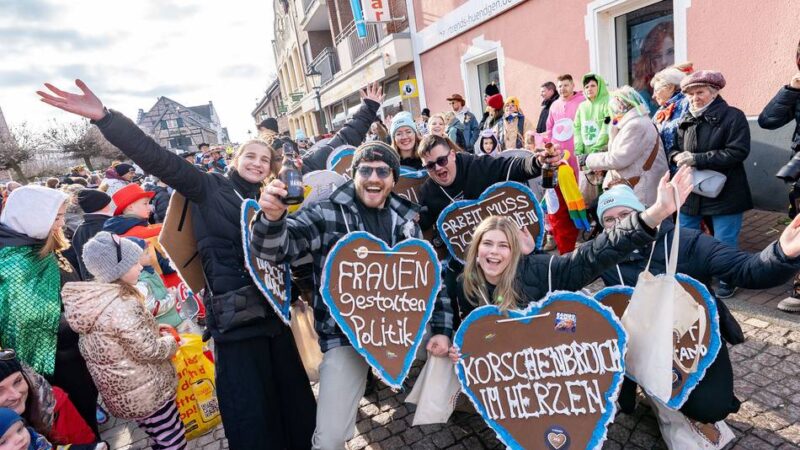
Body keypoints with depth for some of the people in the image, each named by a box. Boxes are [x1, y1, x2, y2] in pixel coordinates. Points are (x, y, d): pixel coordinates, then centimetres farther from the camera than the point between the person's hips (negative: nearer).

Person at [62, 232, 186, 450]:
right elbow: (150, 350, -24)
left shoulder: (92, 298, 0)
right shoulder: (121, 305, -28)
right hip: (146, 392, -9)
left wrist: (155, 328, 7)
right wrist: (170, 341, -5)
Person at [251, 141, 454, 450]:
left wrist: (442, 328, 1)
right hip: (346, 337, -4)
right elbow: (275, 250, -16)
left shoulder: (405, 219, 6)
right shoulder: (326, 215, -6)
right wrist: (273, 218, -38)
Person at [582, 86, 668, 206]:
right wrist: (614, 126, 11)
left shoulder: (636, 125, -16)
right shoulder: (633, 122, 16)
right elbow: (615, 150, 16)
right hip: (634, 188, 10)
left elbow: (618, 159, -20)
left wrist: (588, 159, -13)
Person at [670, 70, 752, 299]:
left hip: (724, 192, -5)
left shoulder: (733, 117, -8)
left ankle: (727, 280, 26)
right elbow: (672, 146, 13)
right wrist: (678, 156, -11)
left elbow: (738, 152, -18)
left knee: (725, 241, 6)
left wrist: (697, 159, -23)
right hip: (690, 191, 5)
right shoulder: (685, 120, 8)